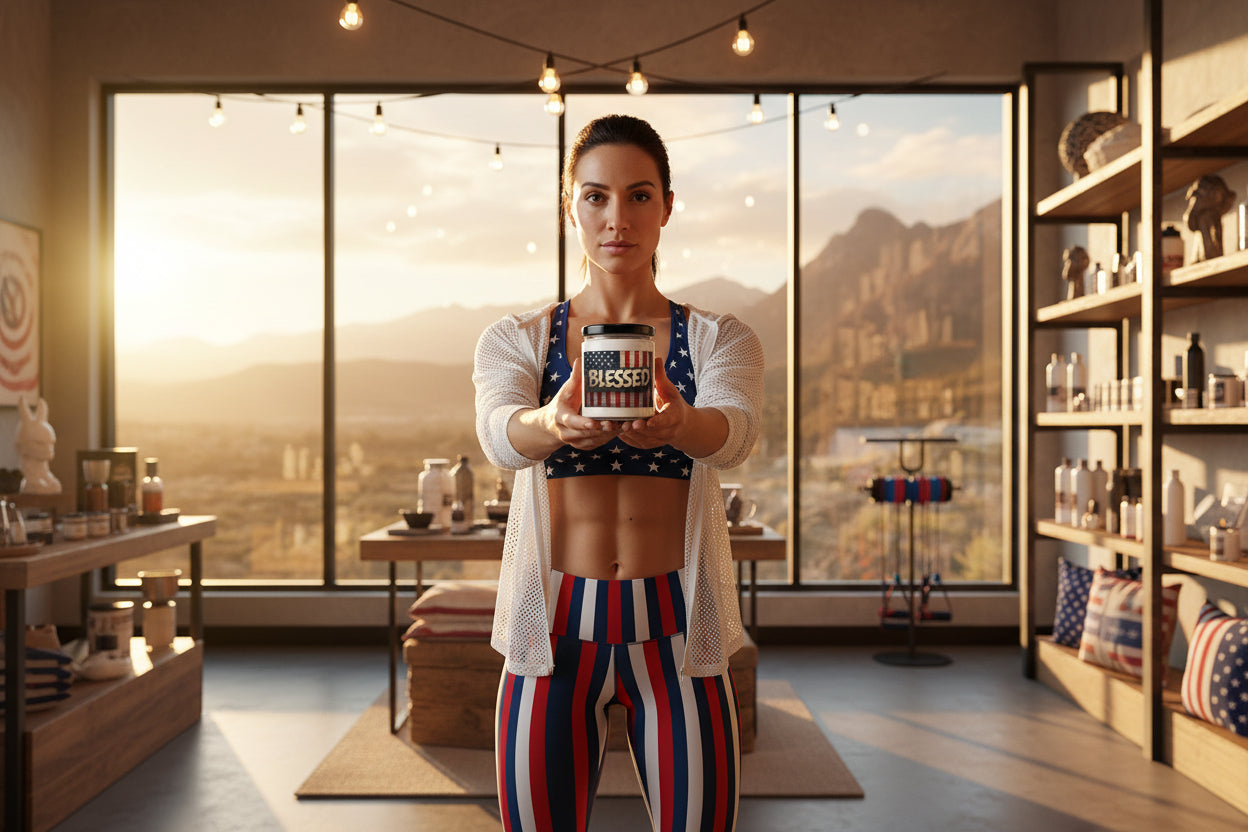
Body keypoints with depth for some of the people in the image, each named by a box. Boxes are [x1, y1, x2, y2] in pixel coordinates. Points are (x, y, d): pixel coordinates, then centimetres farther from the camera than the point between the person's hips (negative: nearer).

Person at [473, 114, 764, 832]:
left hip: (675, 627, 0)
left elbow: (735, 431, -19)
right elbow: (500, 434, -18)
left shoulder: (722, 339, 3)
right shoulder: (515, 340, 4)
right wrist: (552, 426, -41)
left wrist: (679, 423, -43)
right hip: (555, 626, 1)